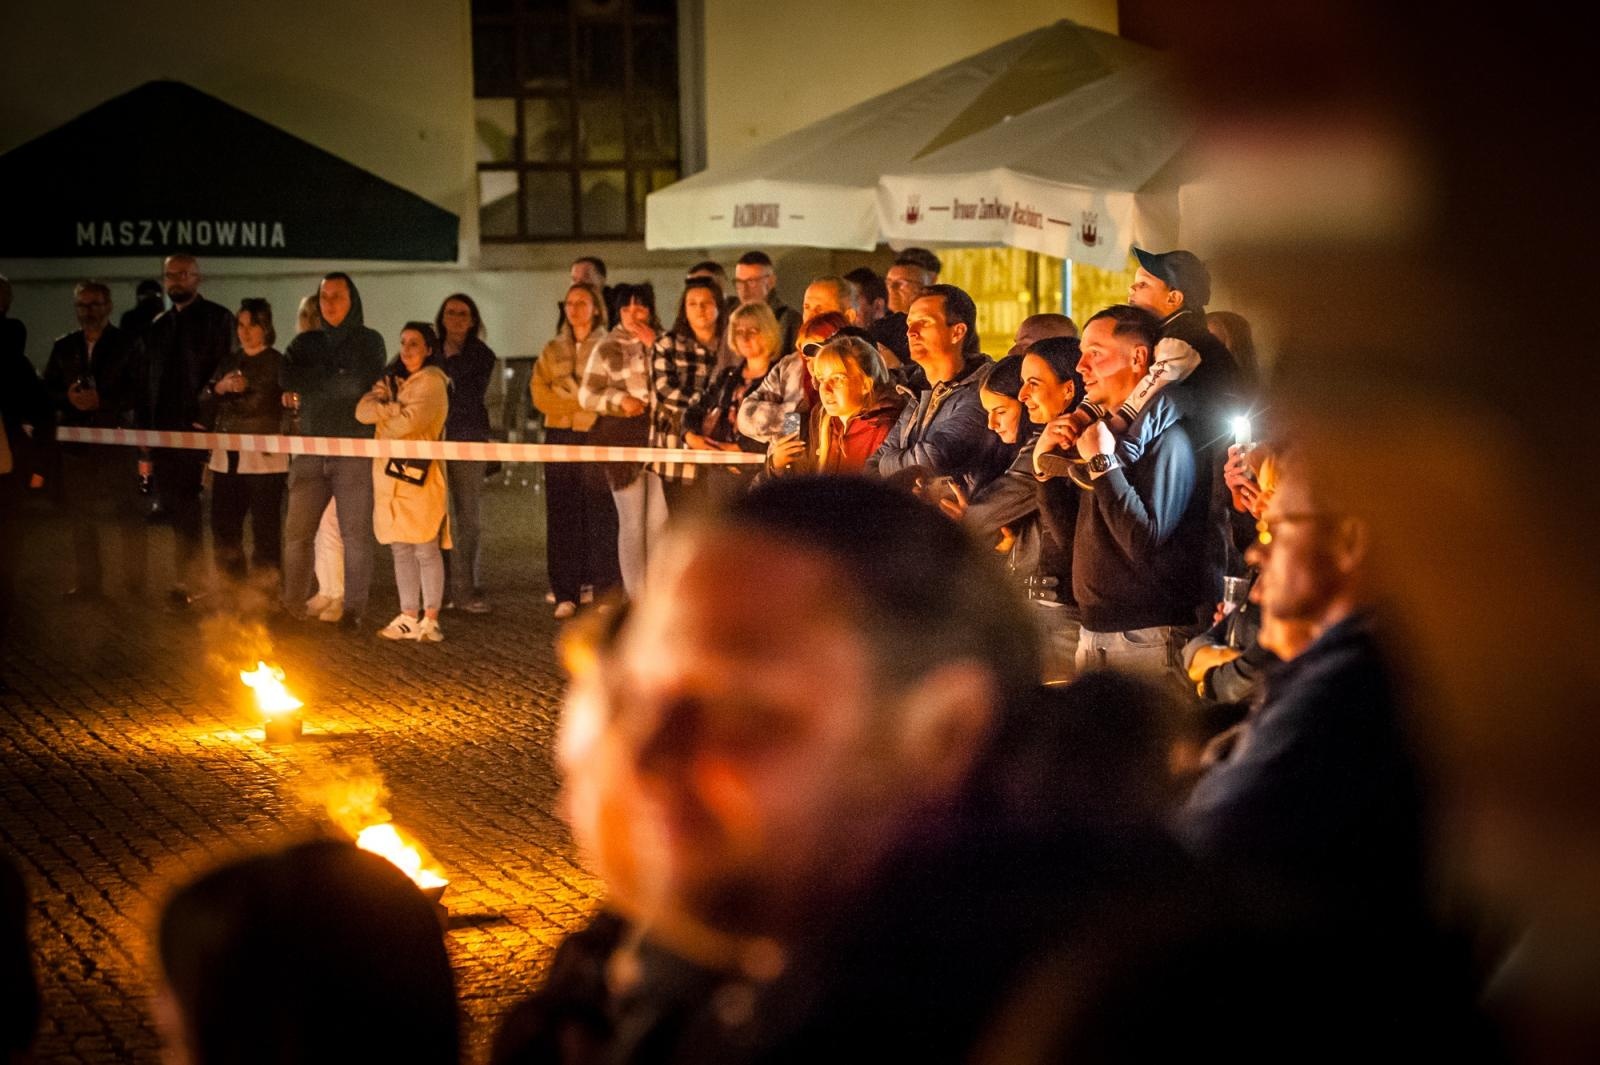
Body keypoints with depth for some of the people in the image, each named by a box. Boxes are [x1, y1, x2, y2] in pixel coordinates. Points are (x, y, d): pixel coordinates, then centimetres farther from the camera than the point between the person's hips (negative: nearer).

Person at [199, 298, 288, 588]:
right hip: (227, 458, 6)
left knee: (265, 528, -8)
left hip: (264, 458, -6)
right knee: (223, 525, 7)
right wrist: (220, 388, -4)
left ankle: (266, 591, -2)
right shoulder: (229, 363, 19)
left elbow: (287, 408, -4)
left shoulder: (278, 363, 1)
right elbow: (205, 404, 15)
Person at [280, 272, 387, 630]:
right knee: (297, 531, 0)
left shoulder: (369, 341, 5)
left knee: (355, 532, -6)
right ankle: (292, 605, 9)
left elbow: (359, 384, -11)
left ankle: (354, 609, -3)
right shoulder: (306, 342, 16)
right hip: (311, 449, 3)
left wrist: (310, 388, -2)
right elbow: (287, 379, -2)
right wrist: (336, 378, -7)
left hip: (354, 449, -3)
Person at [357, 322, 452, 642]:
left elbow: (411, 419, -17)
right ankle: (409, 617, 14)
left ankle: (430, 620, -2)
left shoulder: (431, 380, -4)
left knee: (426, 550, -5)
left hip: (420, 475, -7)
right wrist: (395, 408, -12)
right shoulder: (392, 379, 18)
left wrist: (384, 425, 0)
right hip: (390, 475, 7)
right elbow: (363, 410, 5)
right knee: (401, 550, 9)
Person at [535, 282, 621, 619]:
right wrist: (582, 400, -9)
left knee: (601, 514, -8)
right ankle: (566, 594, 5)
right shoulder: (552, 350, 17)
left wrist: (568, 399, -9)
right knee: (561, 514, 2)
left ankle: (605, 593, -5)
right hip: (560, 435, 4)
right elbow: (540, 392, 5)